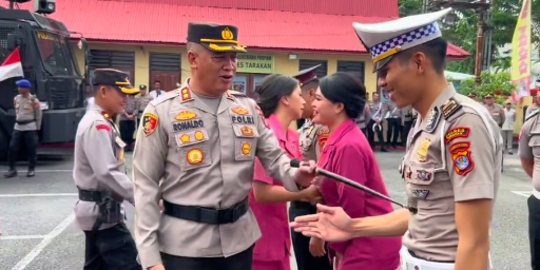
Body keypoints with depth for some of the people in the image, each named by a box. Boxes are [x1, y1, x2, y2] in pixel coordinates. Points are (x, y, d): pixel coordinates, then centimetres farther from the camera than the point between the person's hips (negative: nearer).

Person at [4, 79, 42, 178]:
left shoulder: (33, 100, -8)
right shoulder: (16, 98, 8)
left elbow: (39, 114, -1)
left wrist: (37, 128, 1)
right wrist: (18, 120, 18)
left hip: (30, 128, -5)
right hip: (18, 127, 5)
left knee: (31, 149, 1)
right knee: (12, 148, 1)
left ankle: (31, 169, 12)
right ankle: (12, 169, 11)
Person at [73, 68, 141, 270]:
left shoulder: (100, 122, 13)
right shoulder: (97, 125, -19)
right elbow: (108, 173, -27)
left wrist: (139, 197, 12)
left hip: (98, 210, 10)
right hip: (102, 211, -10)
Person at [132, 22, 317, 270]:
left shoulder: (248, 108, 4)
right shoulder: (162, 111, -9)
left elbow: (274, 157, 6)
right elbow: (146, 186, -8)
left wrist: (295, 175, -18)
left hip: (239, 239, 4)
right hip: (185, 244, -4)